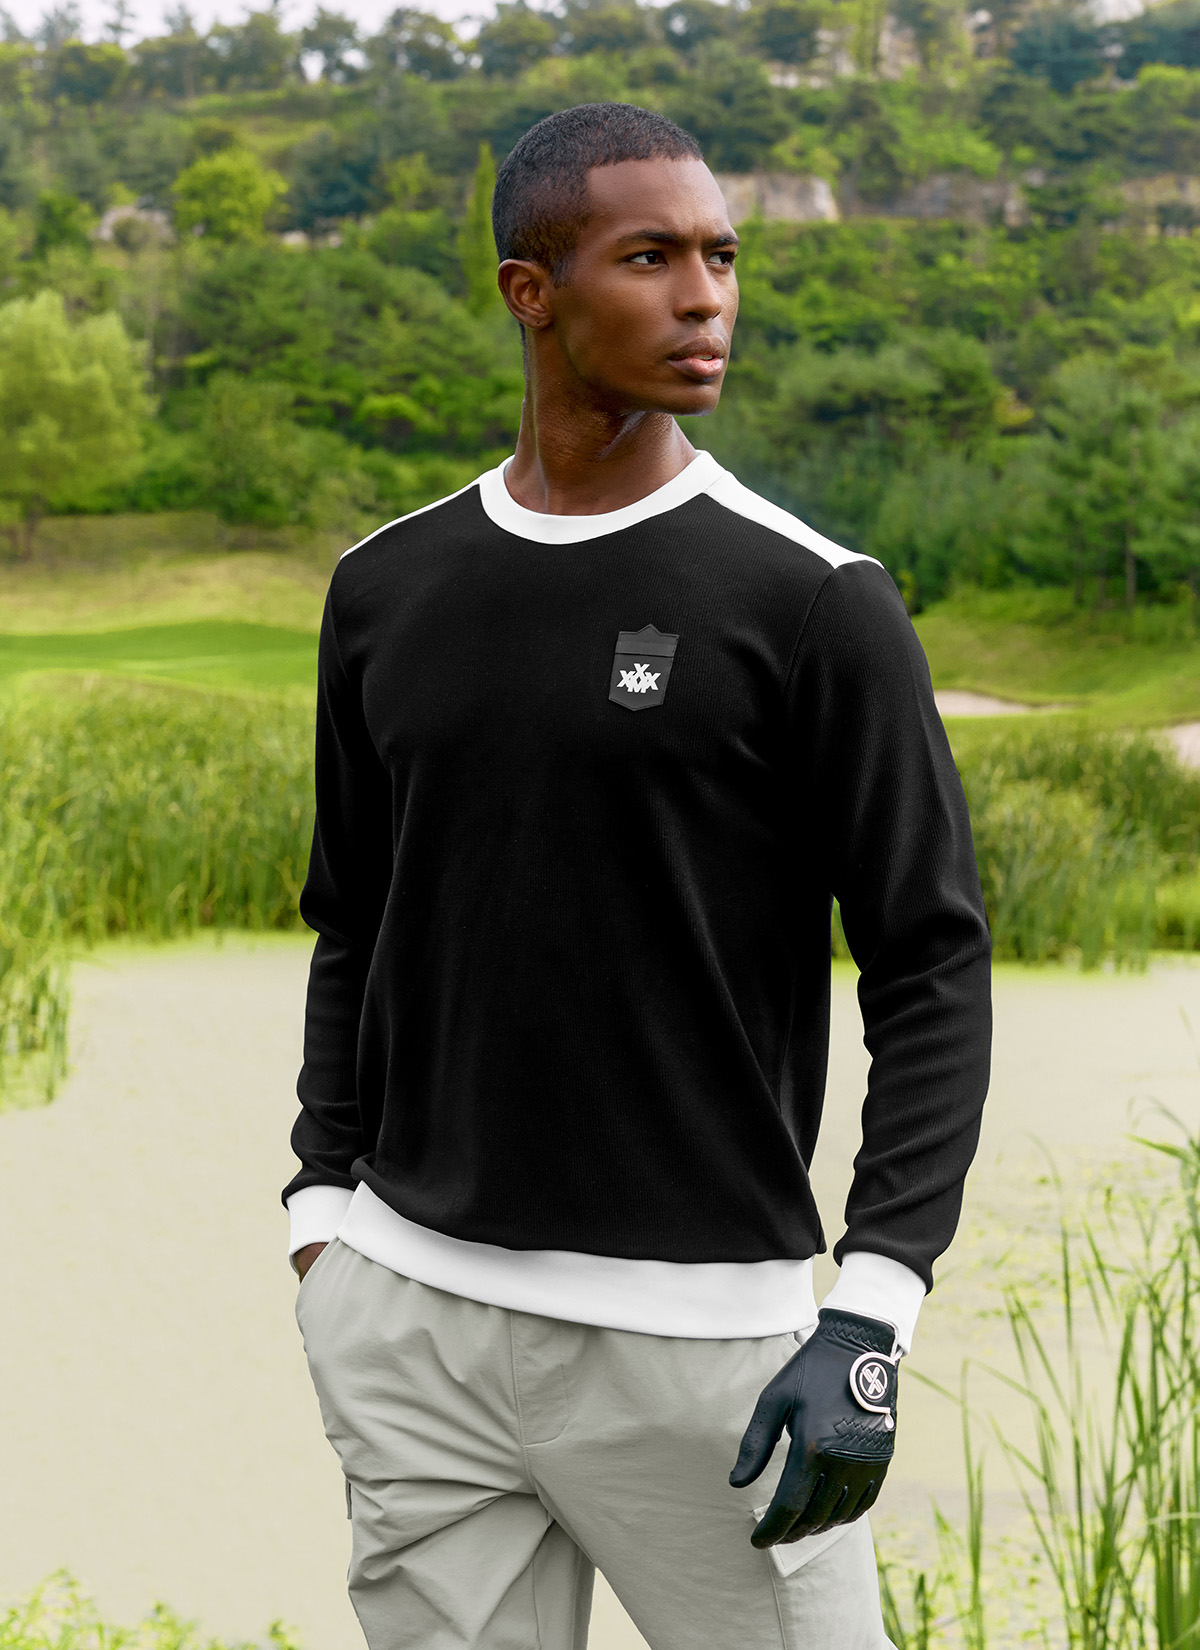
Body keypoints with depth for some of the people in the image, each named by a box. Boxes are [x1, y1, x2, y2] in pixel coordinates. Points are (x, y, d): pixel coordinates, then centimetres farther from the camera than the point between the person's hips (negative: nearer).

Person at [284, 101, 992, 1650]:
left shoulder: (814, 604, -7)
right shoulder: (388, 592, 7)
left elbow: (933, 968, -7)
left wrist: (869, 1320, -15)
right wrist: (325, 1222, 9)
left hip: (699, 1329, -4)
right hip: (413, 1311, 4)